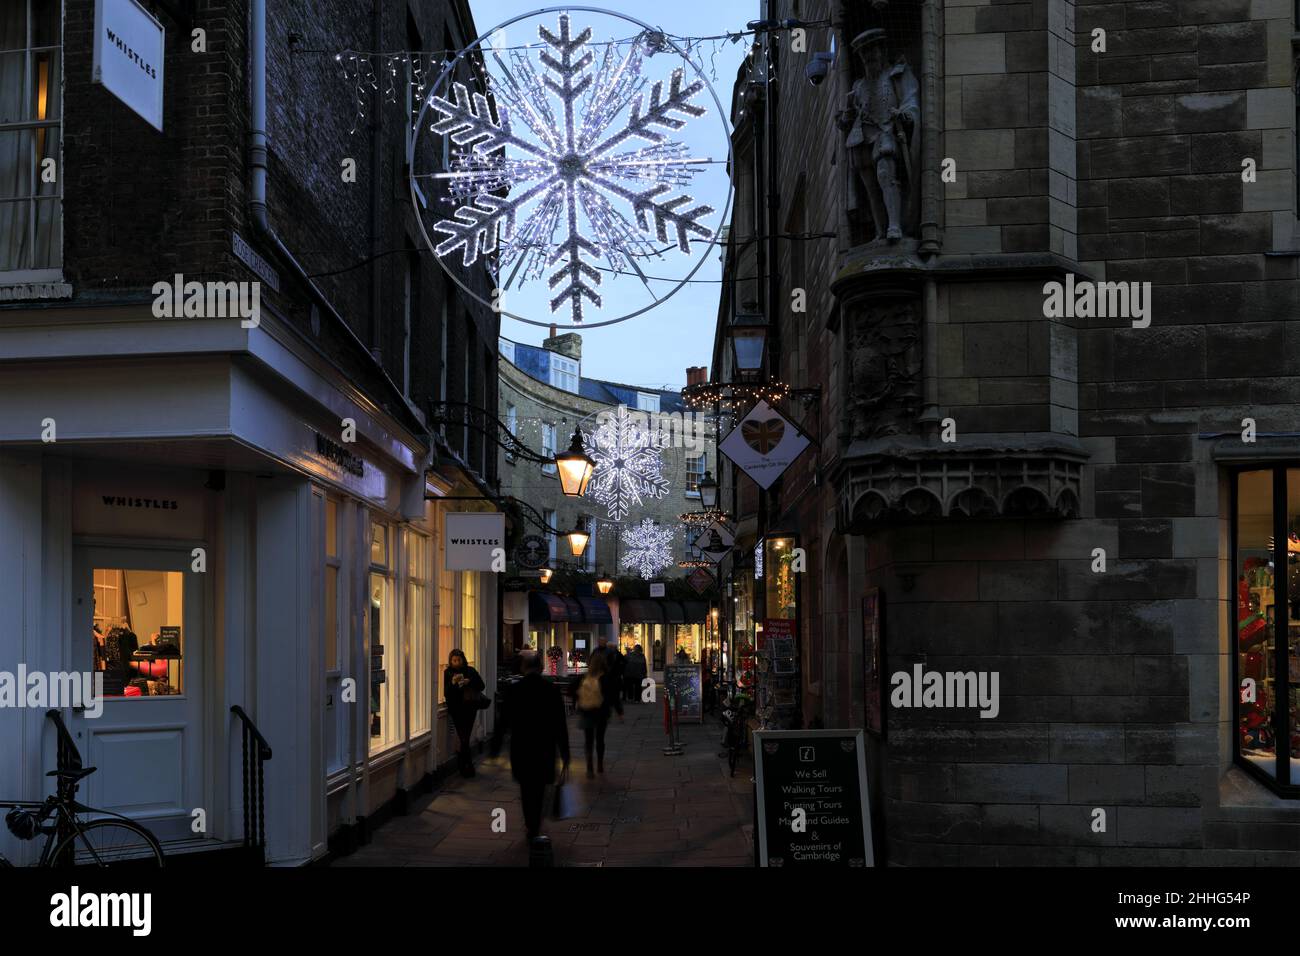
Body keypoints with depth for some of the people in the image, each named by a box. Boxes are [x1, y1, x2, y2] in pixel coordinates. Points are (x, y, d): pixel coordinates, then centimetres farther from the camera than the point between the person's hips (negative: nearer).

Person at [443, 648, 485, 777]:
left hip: (470, 707, 0)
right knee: (464, 737, -7)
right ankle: (468, 765, 4)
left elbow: (482, 685, 0)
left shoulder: (470, 671, 4)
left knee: (464, 737, -7)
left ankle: (462, 763, 11)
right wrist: (453, 682, -19)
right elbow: (446, 693, -1)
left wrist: (469, 682, -16)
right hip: (456, 708, 0)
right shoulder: (448, 673, 4)